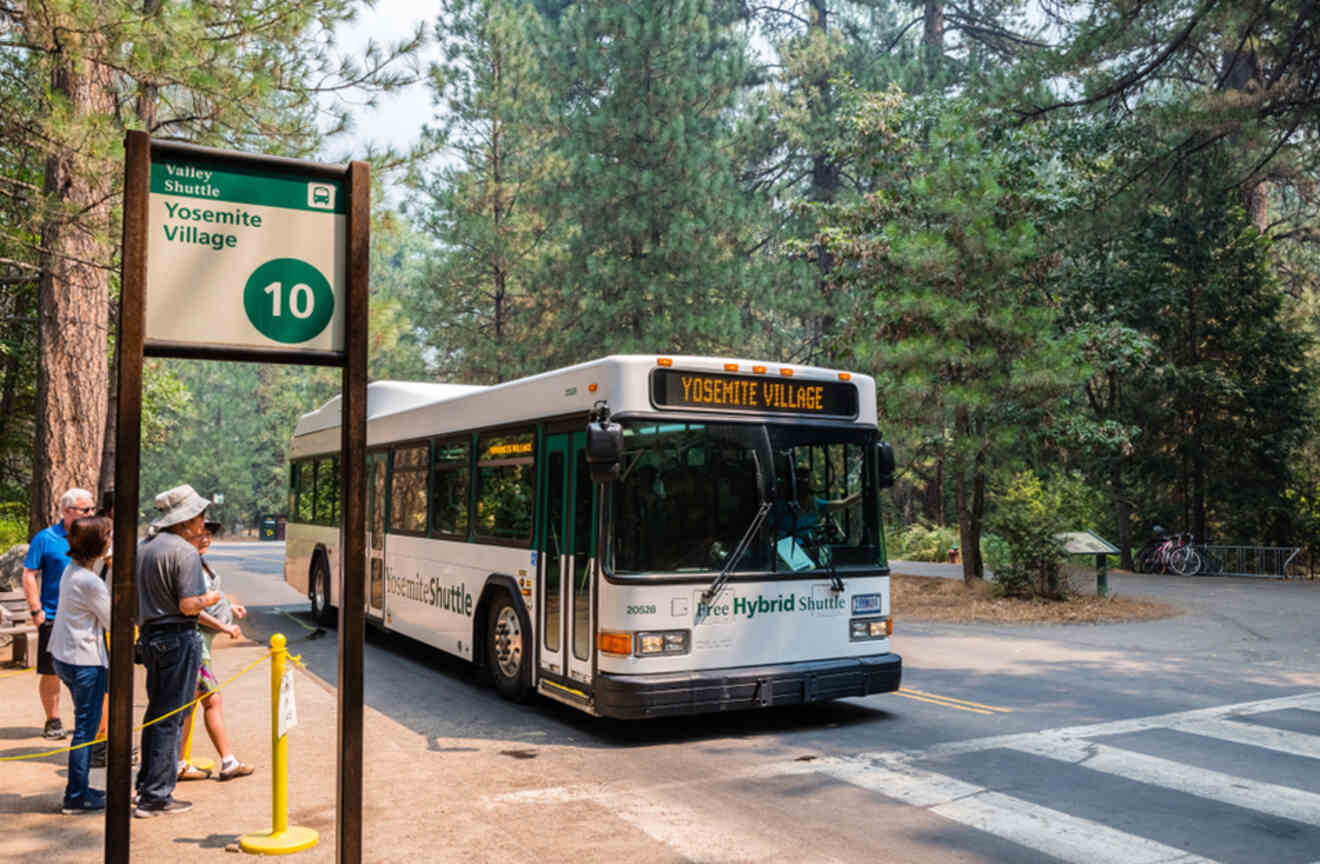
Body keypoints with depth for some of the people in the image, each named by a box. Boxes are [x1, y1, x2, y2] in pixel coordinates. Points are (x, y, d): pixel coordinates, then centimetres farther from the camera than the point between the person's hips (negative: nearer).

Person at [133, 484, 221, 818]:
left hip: (149, 635, 8)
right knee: (170, 719, -1)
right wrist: (209, 598, -2)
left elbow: (136, 594, 14)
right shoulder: (185, 552, -17)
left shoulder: (143, 547, 9)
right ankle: (156, 796, 3)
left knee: (155, 711, 21)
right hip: (178, 639, -8)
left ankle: (146, 782, 29)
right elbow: (188, 605, -22)